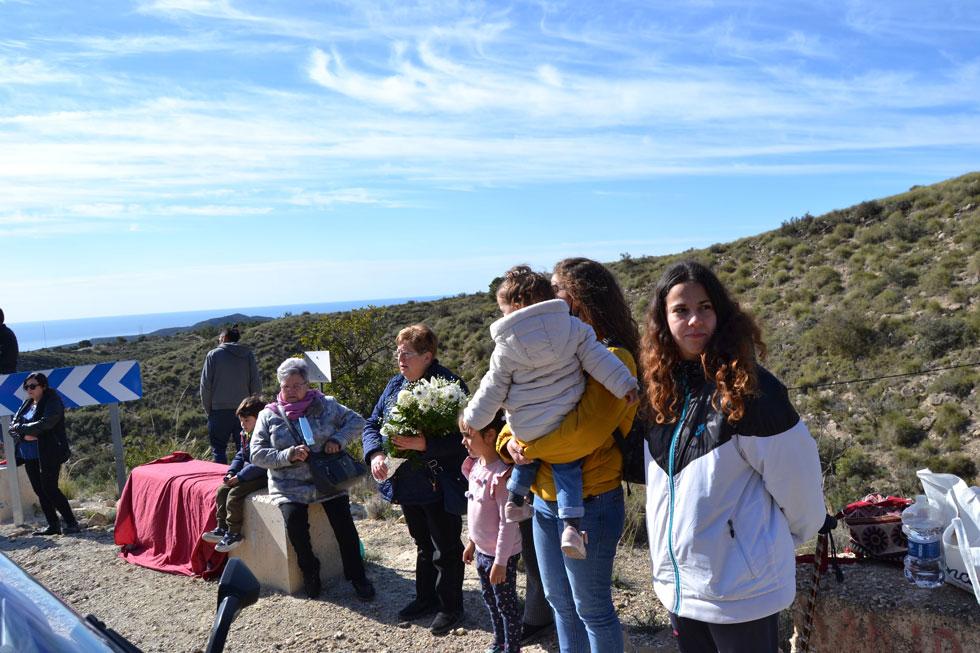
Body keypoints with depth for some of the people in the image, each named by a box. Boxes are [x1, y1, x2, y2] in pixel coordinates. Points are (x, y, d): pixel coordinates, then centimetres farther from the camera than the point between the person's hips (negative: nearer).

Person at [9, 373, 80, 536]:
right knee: (39, 490, 8)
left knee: (49, 489, -10)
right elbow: (13, 425, 7)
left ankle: (71, 522, -2)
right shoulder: (27, 404, 14)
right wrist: (25, 435, -12)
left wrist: (21, 427, -11)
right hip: (29, 455, 8)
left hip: (48, 454, -7)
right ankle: (53, 525, 15)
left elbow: (45, 423, -21)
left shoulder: (52, 402, -7)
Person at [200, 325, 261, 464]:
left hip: (220, 410, -2)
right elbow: (257, 385, 2)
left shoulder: (213, 354, -1)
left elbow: (205, 385, -3)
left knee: (218, 450, 6)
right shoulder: (248, 355, 5)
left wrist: (208, 409, 7)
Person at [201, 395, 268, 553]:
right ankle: (222, 528, 9)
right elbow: (240, 456, 19)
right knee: (222, 490, 3)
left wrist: (239, 476, -22)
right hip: (246, 474, 10)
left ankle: (234, 534, -9)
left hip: (262, 477, -10)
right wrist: (231, 473, 1)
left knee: (235, 493, -21)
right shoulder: (244, 435, 10)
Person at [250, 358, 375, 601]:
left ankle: (357, 576, 0)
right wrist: (288, 455, -16)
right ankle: (310, 572, -2)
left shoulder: (326, 405, 6)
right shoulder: (269, 415, 6)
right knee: (295, 520, -27)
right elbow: (257, 454, 0)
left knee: (343, 521, -18)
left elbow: (356, 420, 8)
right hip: (290, 486, 0)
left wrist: (338, 439, -10)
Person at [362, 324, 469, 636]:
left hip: (440, 487, -7)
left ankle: (450, 607, 26)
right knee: (423, 545, 24)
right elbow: (372, 424, 8)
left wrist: (423, 444, -32)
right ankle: (425, 598, 40)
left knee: (446, 550, 9)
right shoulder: (395, 385, 5)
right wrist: (375, 453, -11)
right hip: (408, 485, 7)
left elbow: (461, 436, -24)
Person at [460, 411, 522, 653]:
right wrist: (471, 542, 18)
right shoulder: (475, 467, 1)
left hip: (501, 555, -9)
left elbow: (508, 523, -24)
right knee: (490, 600, 23)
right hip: (481, 551, 9)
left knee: (506, 603, 8)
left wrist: (500, 562, -21)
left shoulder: (501, 474, -26)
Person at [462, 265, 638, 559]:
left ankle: (515, 501, 38)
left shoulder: (506, 346, -5)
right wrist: (624, 384, -3)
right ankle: (571, 525, -6)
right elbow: (598, 358, -8)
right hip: (565, 423, 0)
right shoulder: (572, 326, -4)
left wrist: (473, 419, 15)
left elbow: (493, 389, 2)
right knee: (566, 464, 9)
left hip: (525, 427, 1)